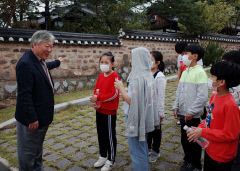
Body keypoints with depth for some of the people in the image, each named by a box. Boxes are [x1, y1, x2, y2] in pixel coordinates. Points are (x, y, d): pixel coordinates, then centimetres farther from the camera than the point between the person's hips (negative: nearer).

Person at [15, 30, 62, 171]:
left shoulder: (40, 61, 6)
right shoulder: (25, 64, -24)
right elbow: (24, 95, -25)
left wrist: (57, 62, 51)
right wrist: (32, 119, -22)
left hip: (42, 116, 10)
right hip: (32, 119, -10)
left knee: (38, 148, 24)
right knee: (28, 152, 9)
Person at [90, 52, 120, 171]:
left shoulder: (114, 76, -14)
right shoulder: (100, 76, 8)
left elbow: (114, 94, -20)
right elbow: (96, 91, 11)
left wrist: (98, 98, -21)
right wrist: (96, 102, -7)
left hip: (109, 112, -7)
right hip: (99, 110, 7)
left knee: (110, 136, 6)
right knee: (101, 134, 19)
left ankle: (110, 161, 23)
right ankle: (103, 156, 37)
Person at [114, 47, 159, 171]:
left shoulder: (137, 78, -23)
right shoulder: (148, 75, 5)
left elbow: (132, 100, -24)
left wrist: (120, 87, -12)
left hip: (137, 118, -10)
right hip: (144, 117, 10)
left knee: (136, 150, 5)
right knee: (143, 146, 24)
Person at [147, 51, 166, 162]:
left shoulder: (160, 77, -17)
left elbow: (161, 96, -16)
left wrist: (160, 112, -14)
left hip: (155, 109, -6)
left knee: (156, 130, 12)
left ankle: (155, 152, 31)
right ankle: (148, 148, 40)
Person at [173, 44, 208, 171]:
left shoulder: (200, 72, -14)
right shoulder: (185, 72, 9)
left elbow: (202, 96, -19)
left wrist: (191, 112, -18)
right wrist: (176, 107, 7)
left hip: (193, 115, -7)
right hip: (182, 113, 7)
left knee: (194, 141, 8)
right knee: (184, 139, 18)